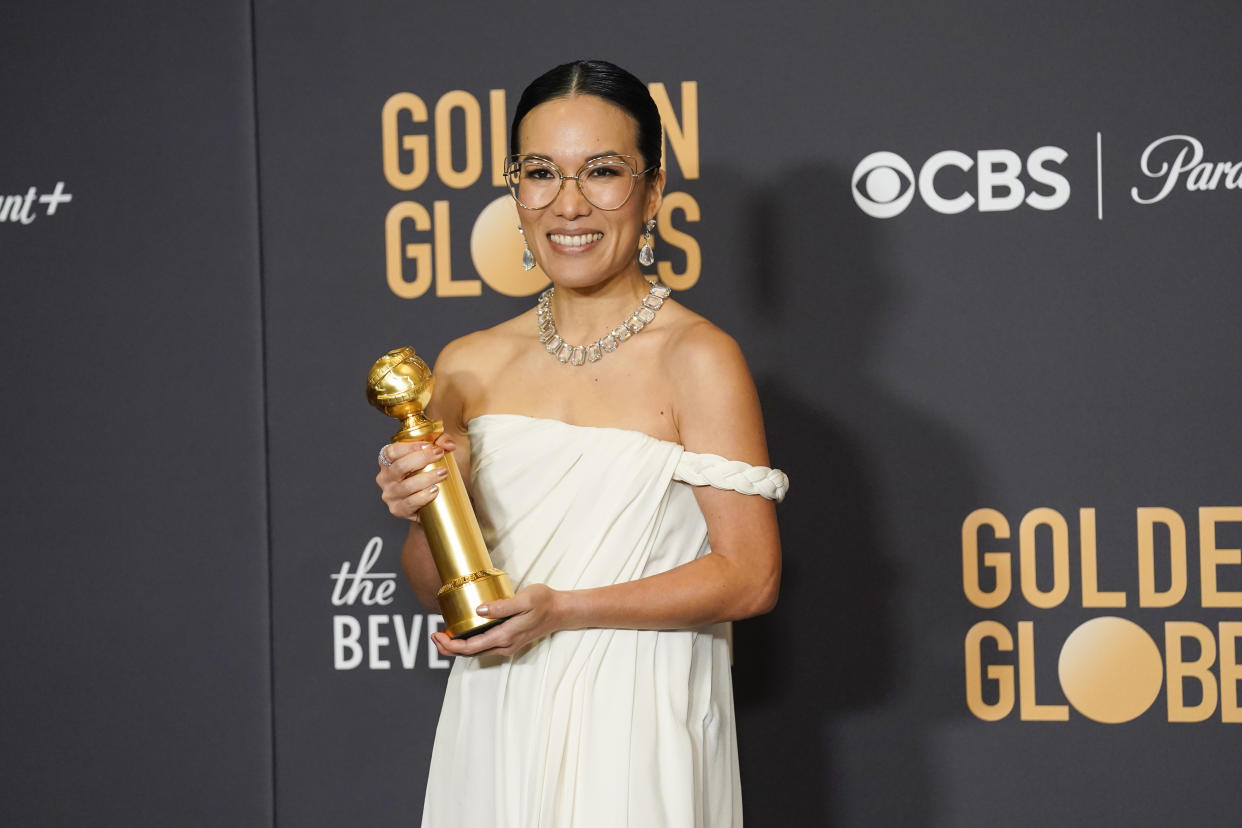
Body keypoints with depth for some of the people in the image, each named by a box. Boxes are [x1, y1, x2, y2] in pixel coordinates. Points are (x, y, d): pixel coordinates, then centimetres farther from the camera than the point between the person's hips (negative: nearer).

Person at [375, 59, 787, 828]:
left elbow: (750, 576, -12)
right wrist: (423, 512, -10)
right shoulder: (469, 365, 6)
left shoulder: (698, 359, -9)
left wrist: (561, 609, -17)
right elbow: (435, 590, 12)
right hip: (496, 728, 4)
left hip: (634, 735, -4)